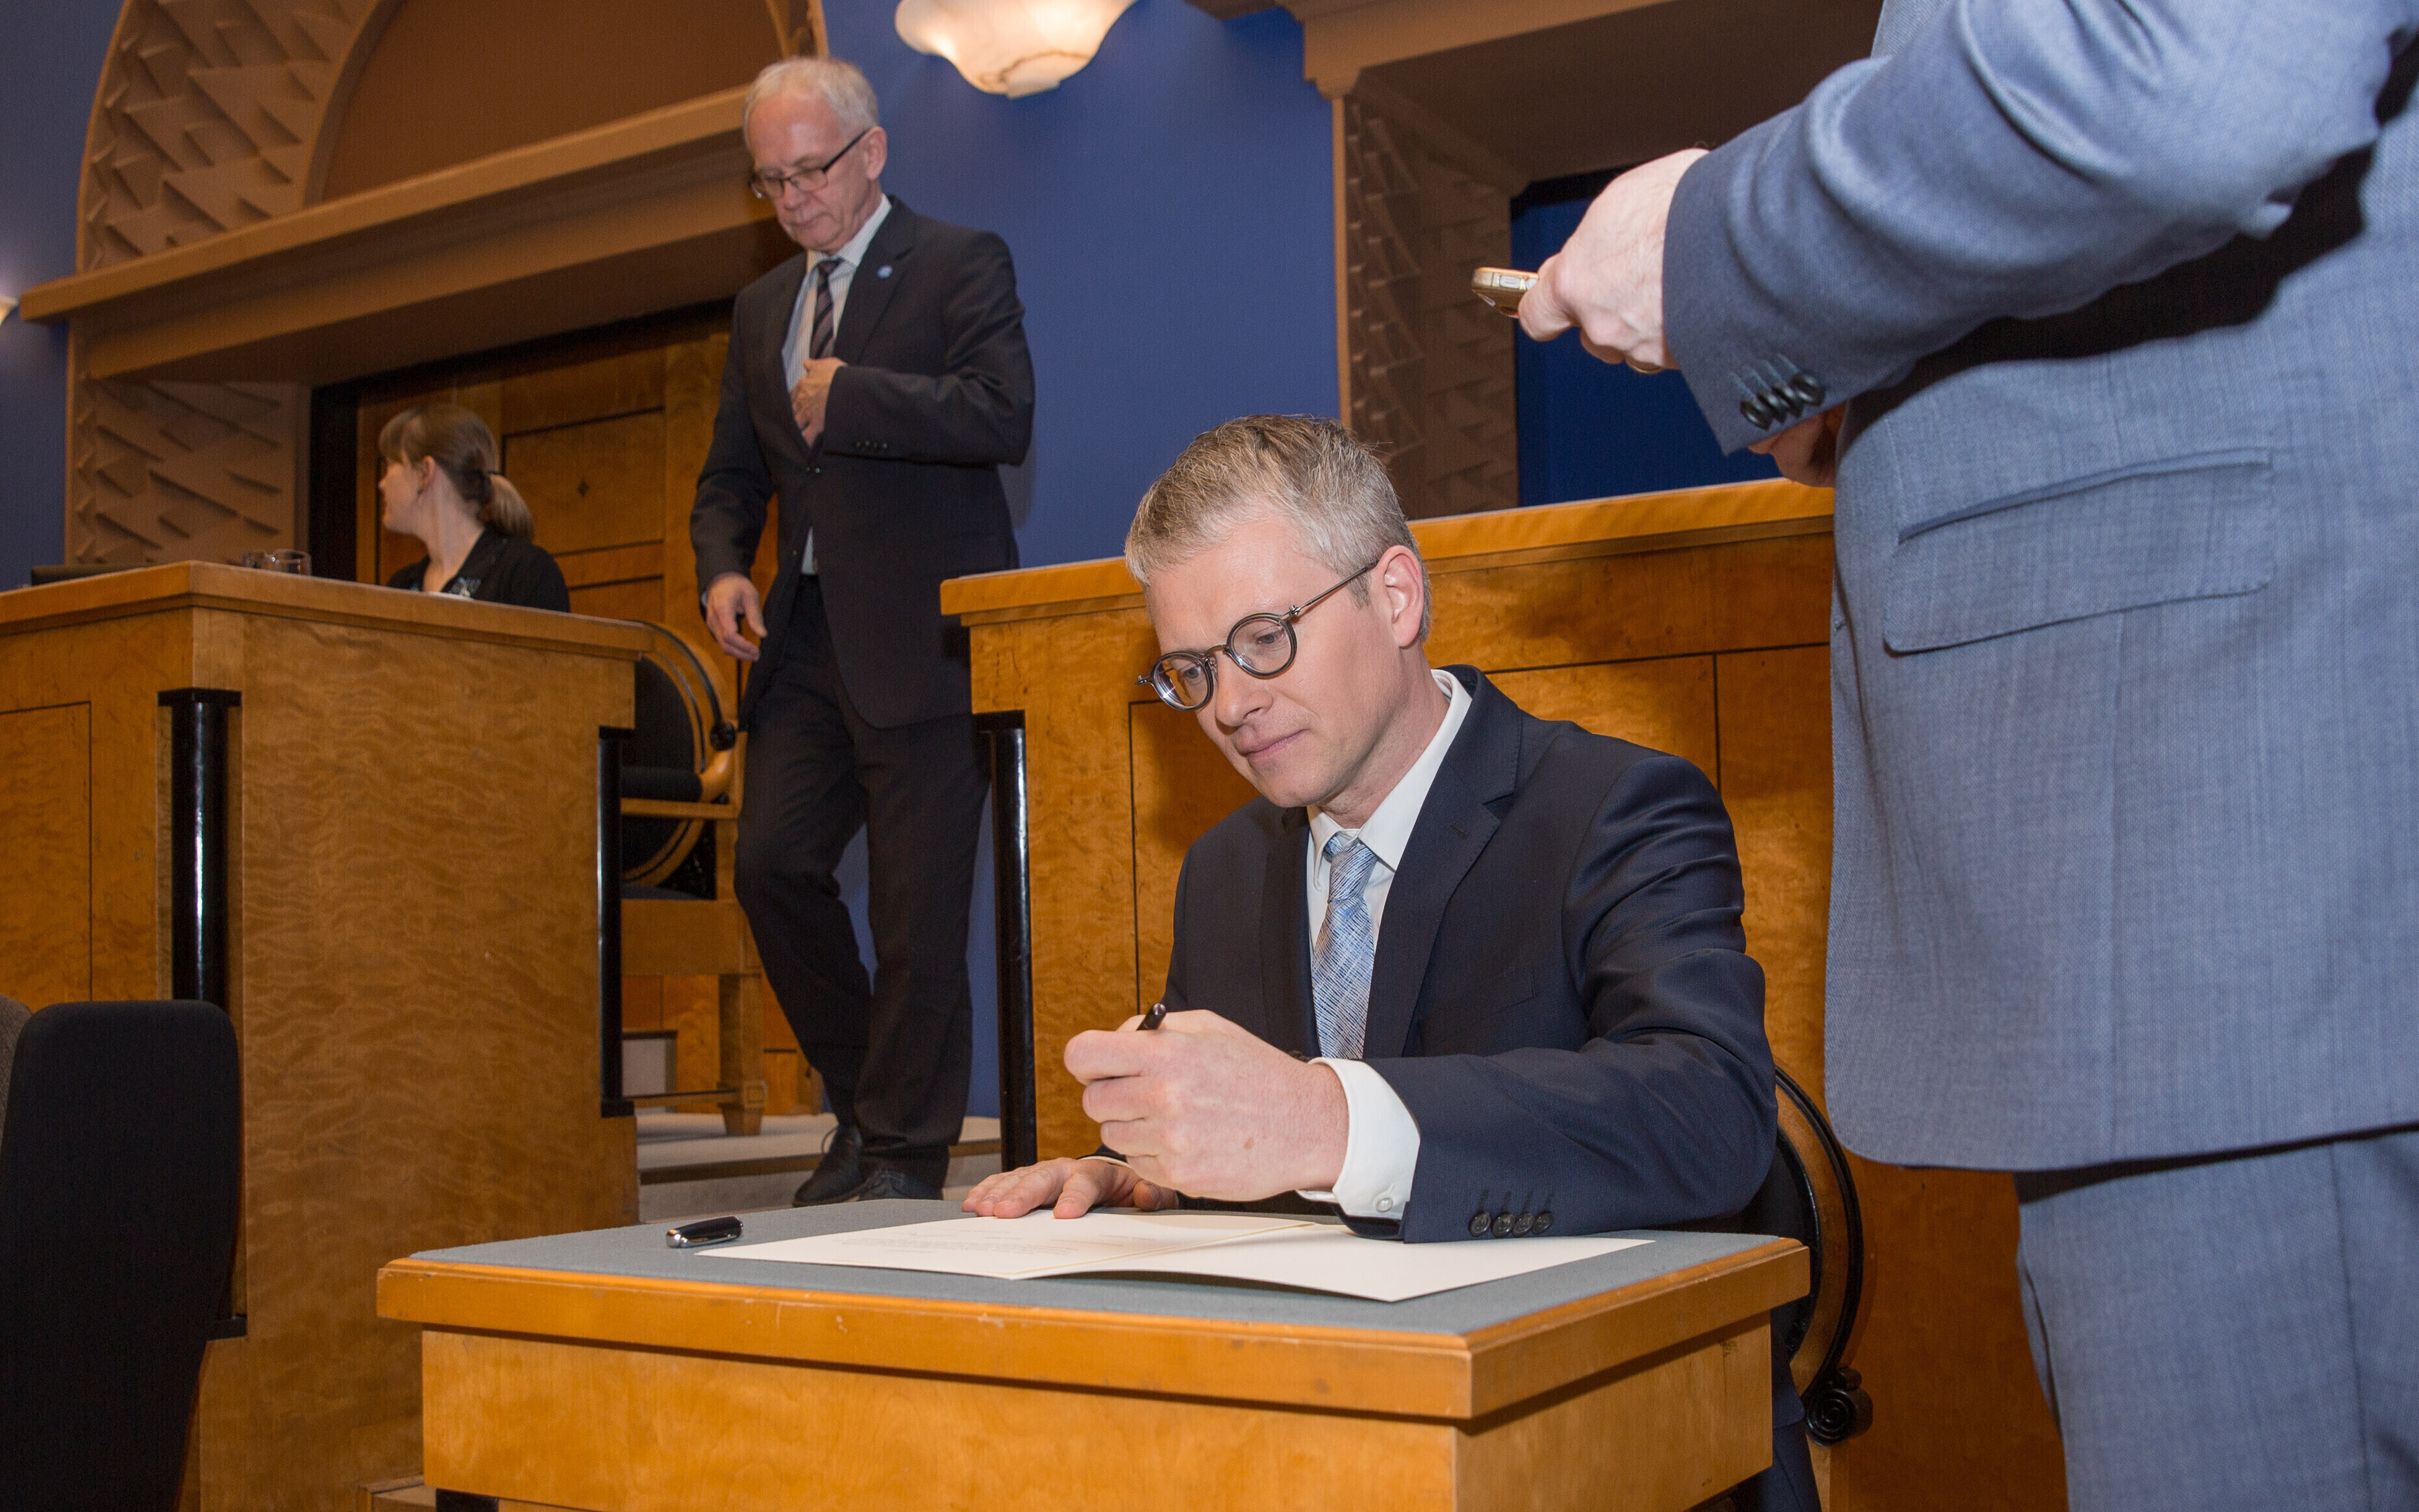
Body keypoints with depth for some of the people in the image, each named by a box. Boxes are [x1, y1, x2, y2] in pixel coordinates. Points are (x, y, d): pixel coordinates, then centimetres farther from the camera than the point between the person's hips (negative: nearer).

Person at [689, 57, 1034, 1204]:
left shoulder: (961, 263, 0)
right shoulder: (762, 307, 20)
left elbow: (1005, 415, -17)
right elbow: (732, 475, 24)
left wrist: (847, 397, -11)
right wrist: (722, 568, 4)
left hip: (921, 638, -6)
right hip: (805, 638, 7)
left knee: (918, 905, -4)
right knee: (772, 860, -1)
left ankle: (907, 1159, 8)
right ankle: (864, 1107, 18)